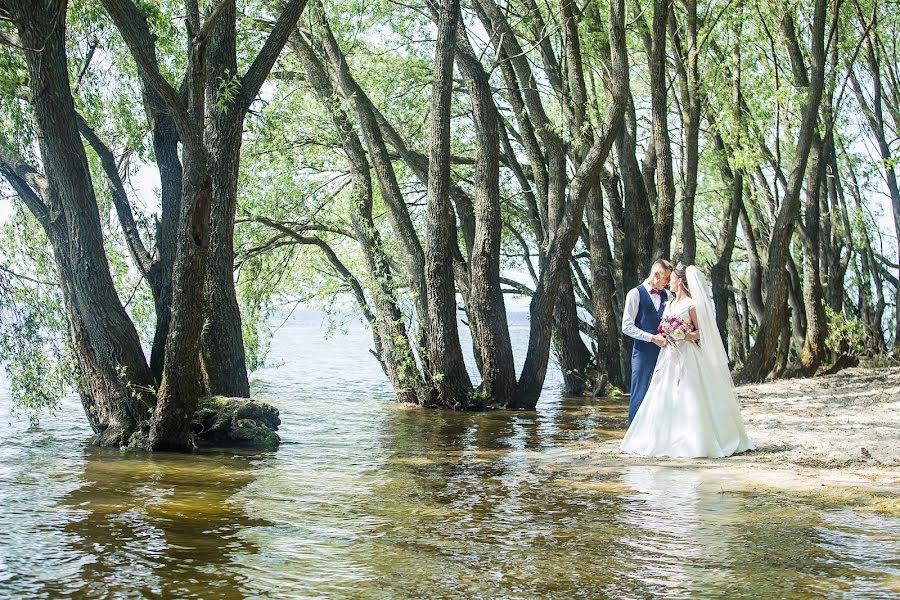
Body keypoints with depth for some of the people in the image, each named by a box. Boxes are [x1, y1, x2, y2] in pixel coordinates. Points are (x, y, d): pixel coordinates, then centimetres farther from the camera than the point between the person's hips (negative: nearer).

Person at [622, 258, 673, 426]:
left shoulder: (666, 295, 14)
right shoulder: (635, 294, -3)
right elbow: (627, 327, -9)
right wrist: (653, 338, -14)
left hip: (663, 351, 5)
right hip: (643, 352, -5)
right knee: (639, 395, -3)